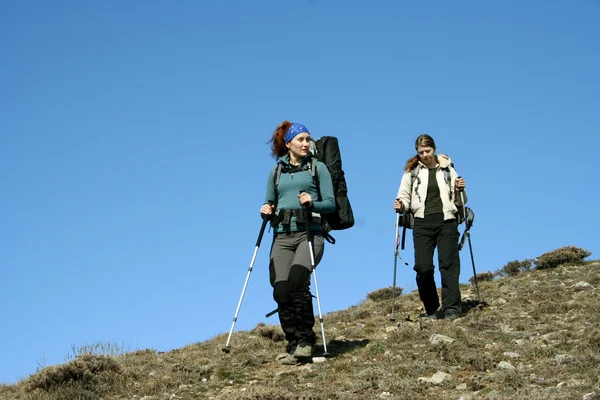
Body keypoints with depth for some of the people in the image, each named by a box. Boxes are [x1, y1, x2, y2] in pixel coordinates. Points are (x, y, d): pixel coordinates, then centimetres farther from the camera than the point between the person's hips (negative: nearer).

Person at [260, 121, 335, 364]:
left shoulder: (318, 167, 9)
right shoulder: (276, 172, 18)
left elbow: (331, 203, 3)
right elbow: (270, 202, 23)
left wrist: (312, 203, -16)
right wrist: (266, 209, 0)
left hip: (310, 233, -3)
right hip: (282, 236, 3)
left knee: (297, 279, -26)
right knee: (280, 290, -11)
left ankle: (305, 340, -16)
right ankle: (294, 344, 0)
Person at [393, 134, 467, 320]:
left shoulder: (448, 170, 10)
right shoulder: (411, 171, 9)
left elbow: (460, 202, 13)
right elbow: (405, 196, 13)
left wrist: (460, 190, -7)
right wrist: (401, 205, -8)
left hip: (446, 221, 0)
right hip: (422, 223, 1)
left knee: (448, 263, -8)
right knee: (423, 266, -6)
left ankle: (451, 308, -10)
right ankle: (431, 309, 5)